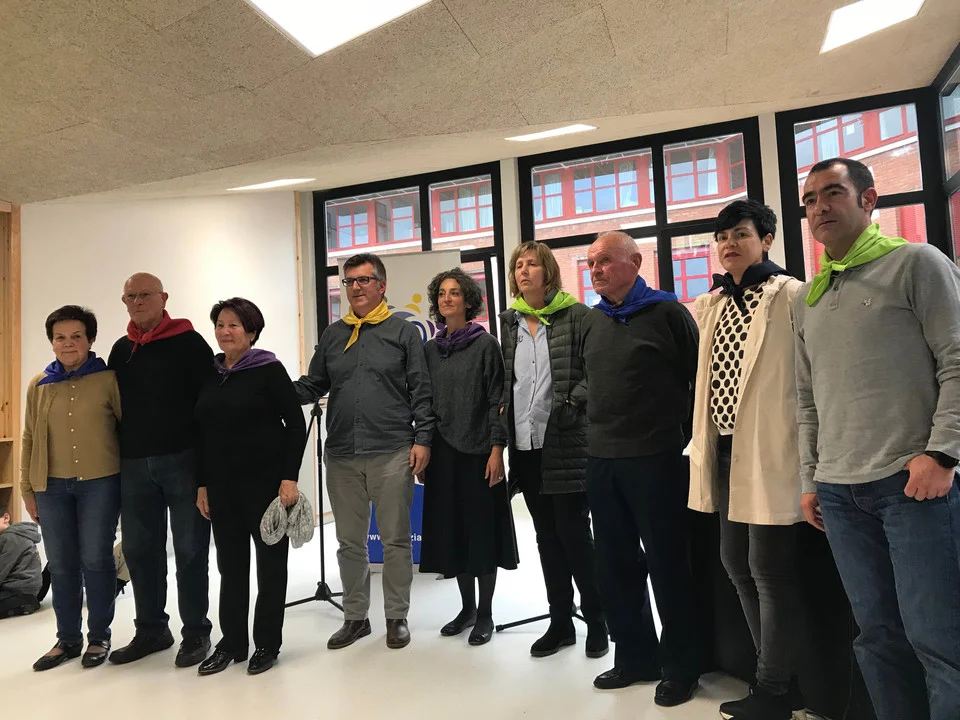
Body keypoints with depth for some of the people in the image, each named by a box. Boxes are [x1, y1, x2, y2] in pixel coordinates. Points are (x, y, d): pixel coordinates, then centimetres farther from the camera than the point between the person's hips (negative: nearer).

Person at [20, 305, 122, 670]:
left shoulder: (108, 380, -4)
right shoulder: (38, 386, 8)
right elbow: (29, 440, 12)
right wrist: (27, 489, 10)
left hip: (100, 483, -3)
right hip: (52, 487, 4)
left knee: (95, 559, 4)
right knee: (61, 565, 10)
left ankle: (99, 636, 20)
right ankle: (68, 639, 26)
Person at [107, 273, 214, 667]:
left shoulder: (189, 343, -4)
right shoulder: (121, 349, 14)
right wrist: (116, 458, 11)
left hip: (183, 460, -6)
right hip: (134, 464, 6)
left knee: (189, 550, 3)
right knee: (139, 550, 12)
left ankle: (195, 632, 15)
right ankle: (151, 629, 27)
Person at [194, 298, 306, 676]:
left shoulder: (269, 369, -8)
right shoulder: (209, 375, 9)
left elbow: (296, 425, -10)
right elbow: (203, 433, 12)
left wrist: (289, 477, -16)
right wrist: (202, 484, 10)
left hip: (266, 480, -5)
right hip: (222, 484, 5)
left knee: (270, 560, 7)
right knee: (230, 564, 13)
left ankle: (267, 643, 22)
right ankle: (232, 642, 29)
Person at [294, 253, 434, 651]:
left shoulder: (403, 331, 1)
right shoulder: (332, 335, 13)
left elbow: (421, 391, -2)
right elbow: (313, 386, 12)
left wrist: (422, 439, -9)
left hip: (392, 453, -4)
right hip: (341, 455, 4)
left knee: (396, 539, 7)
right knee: (349, 541, 14)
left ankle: (397, 616, 23)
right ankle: (355, 616, 29)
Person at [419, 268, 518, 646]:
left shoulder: (485, 344, -3)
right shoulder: (430, 349, 10)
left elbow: (496, 400, -7)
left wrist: (497, 448, -13)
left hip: (478, 450, -4)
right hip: (442, 451, 5)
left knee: (481, 527, 3)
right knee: (451, 528, 10)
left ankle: (485, 614, 17)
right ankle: (467, 607, 27)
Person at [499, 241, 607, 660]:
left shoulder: (575, 314, -3)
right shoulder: (510, 321, 12)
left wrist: (573, 401, -17)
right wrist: (504, 409, 6)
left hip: (566, 442, -5)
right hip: (525, 444, 5)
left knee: (573, 533, 1)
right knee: (547, 536, 13)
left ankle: (596, 621, 20)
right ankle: (560, 622, 26)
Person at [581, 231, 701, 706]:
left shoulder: (667, 312, -6)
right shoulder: (591, 321, 11)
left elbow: (700, 376, -4)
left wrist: (681, 431, -1)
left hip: (655, 459, -6)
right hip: (601, 460, 6)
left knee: (667, 565, 7)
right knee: (615, 565, 13)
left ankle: (680, 667, 25)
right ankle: (635, 657, 31)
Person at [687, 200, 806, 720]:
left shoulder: (791, 297, -5)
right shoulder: (708, 306, 14)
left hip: (768, 453, -7)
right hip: (725, 452, 7)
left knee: (769, 569, 0)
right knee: (737, 562, 14)